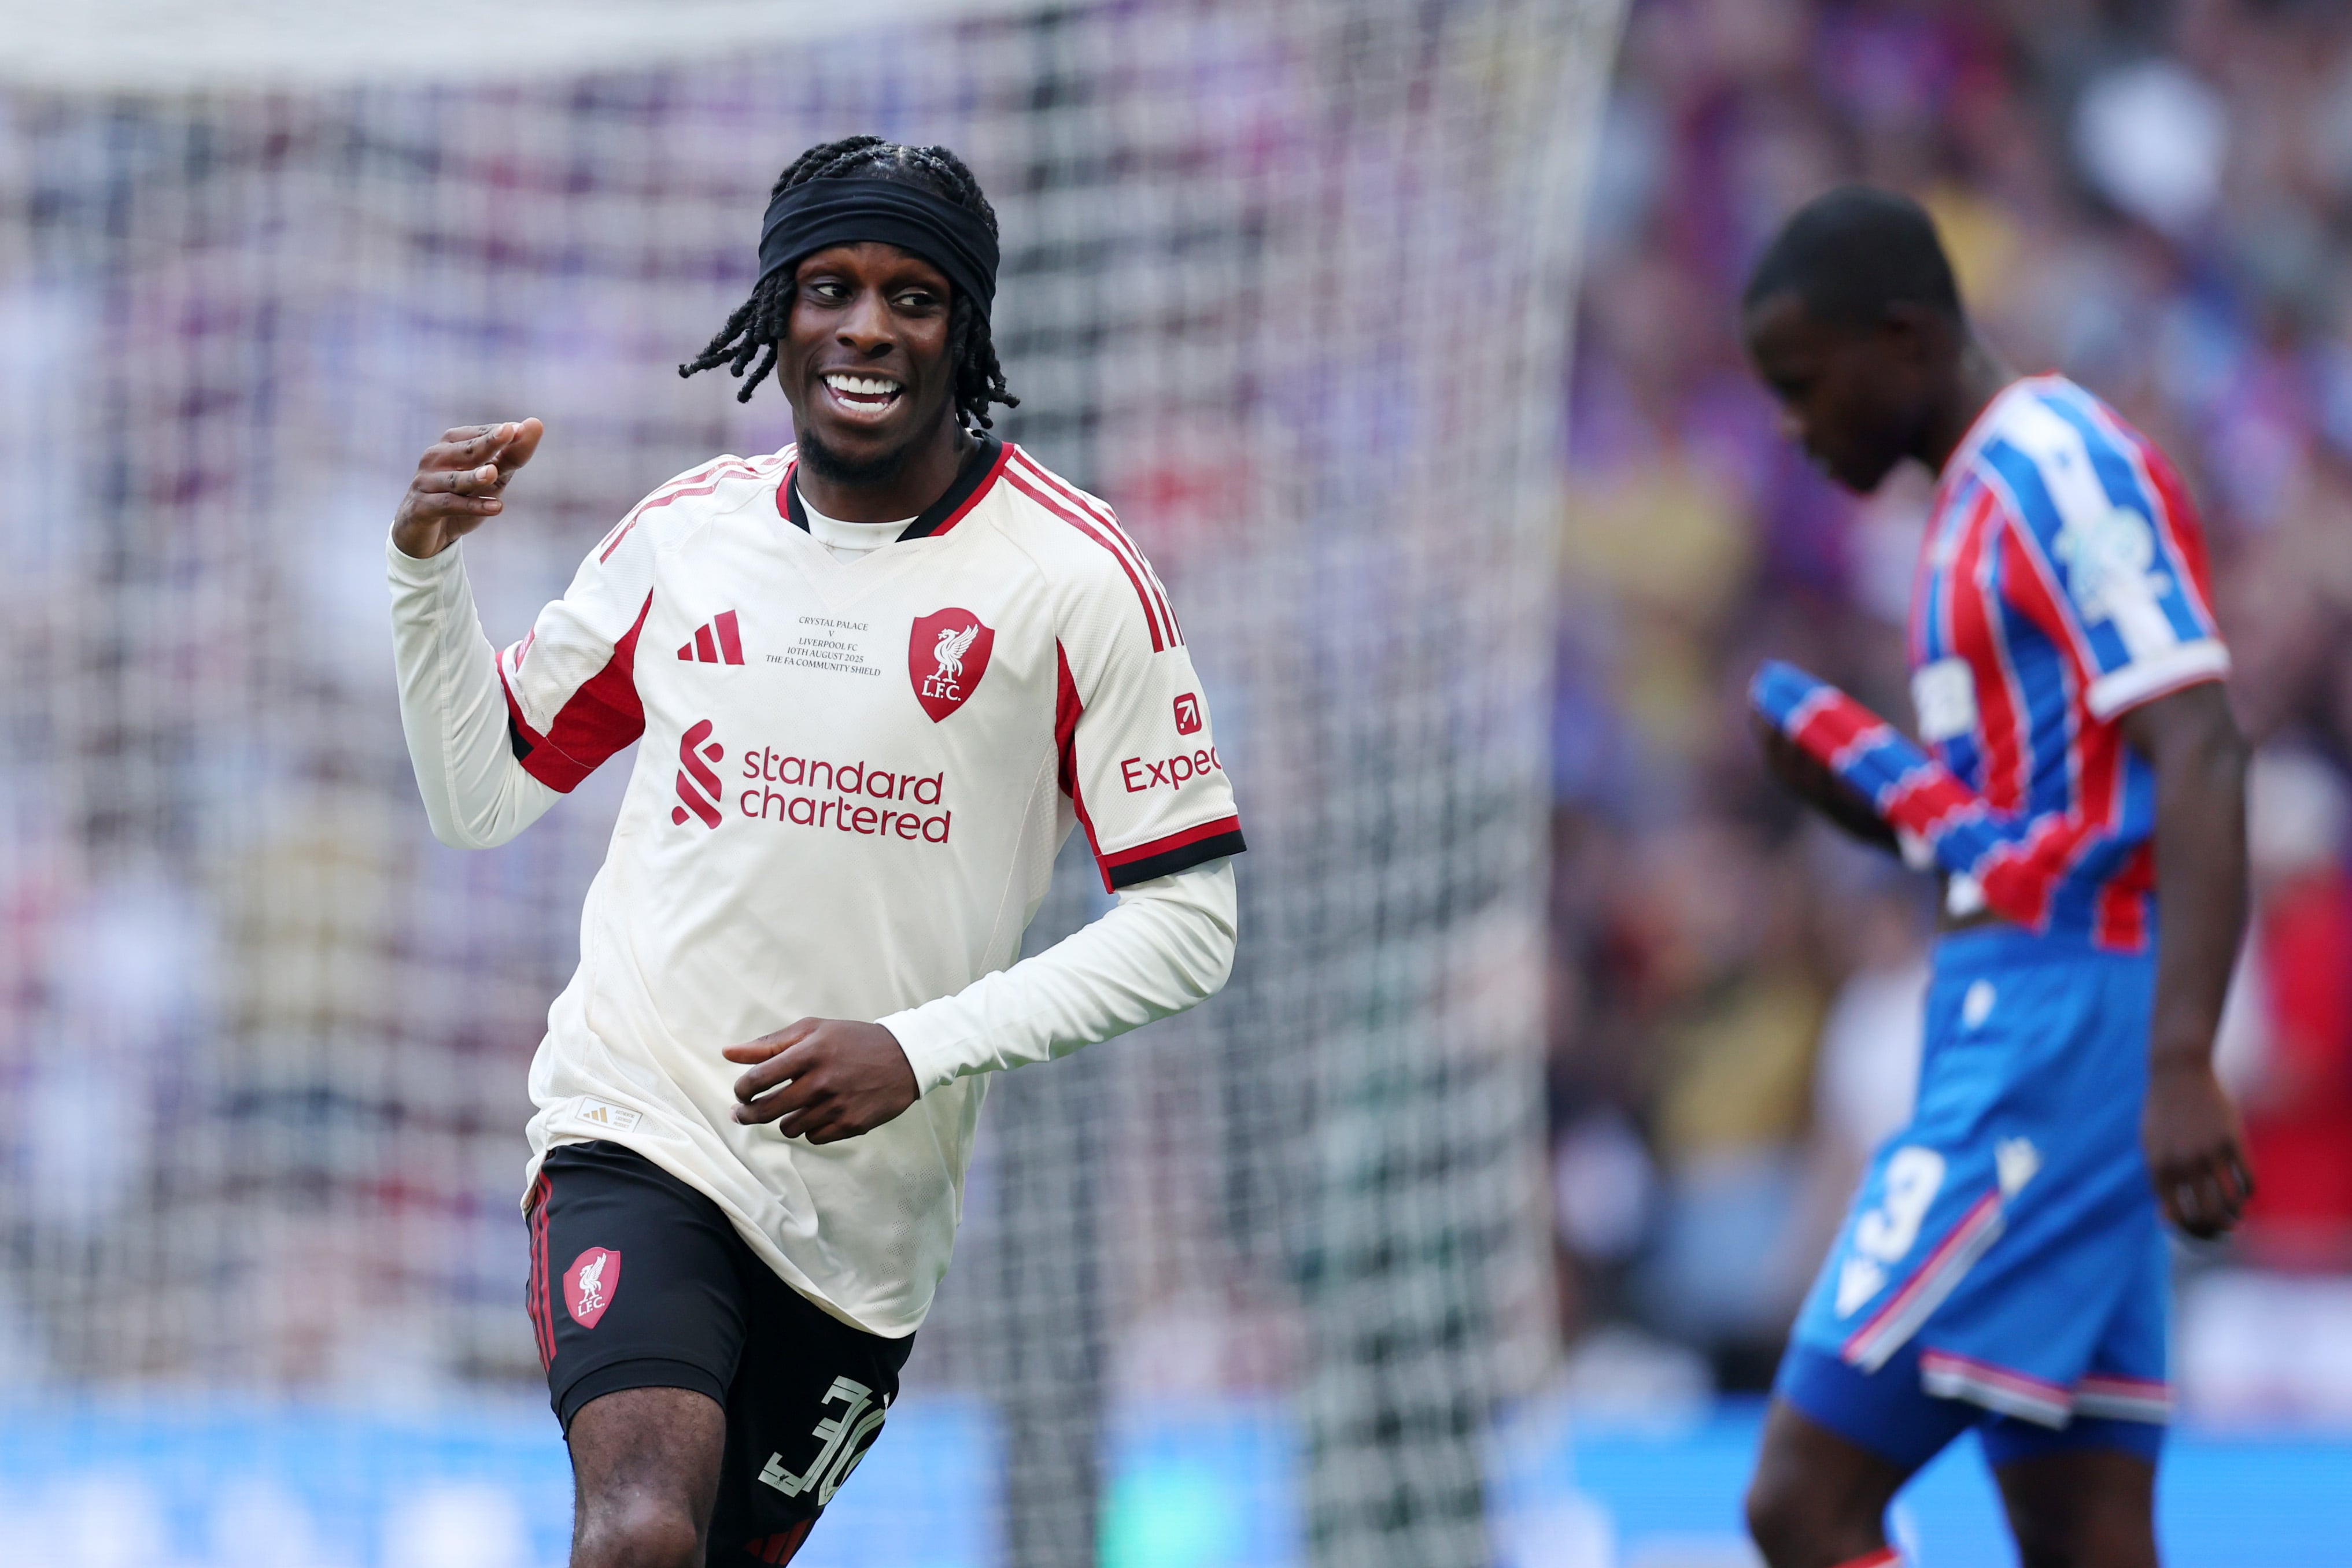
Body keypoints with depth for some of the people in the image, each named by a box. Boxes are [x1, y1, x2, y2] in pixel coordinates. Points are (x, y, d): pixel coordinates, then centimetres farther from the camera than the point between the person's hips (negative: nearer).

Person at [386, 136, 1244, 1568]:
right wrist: (428, 562, 1)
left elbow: (1189, 920, -5)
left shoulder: (1073, 575, -4)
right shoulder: (683, 534, 6)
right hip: (636, 1129, 0)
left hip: (867, 1212, 0)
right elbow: (479, 799, 17)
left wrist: (924, 1050, -15)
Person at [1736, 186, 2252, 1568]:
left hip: (2056, 1035, -10)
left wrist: (2181, 1068, -29)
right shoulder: (1990, 497, 20)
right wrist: (1867, 802, 7)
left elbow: (2199, 760, -20)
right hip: (2023, 1026, 10)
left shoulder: (2060, 464, -10)